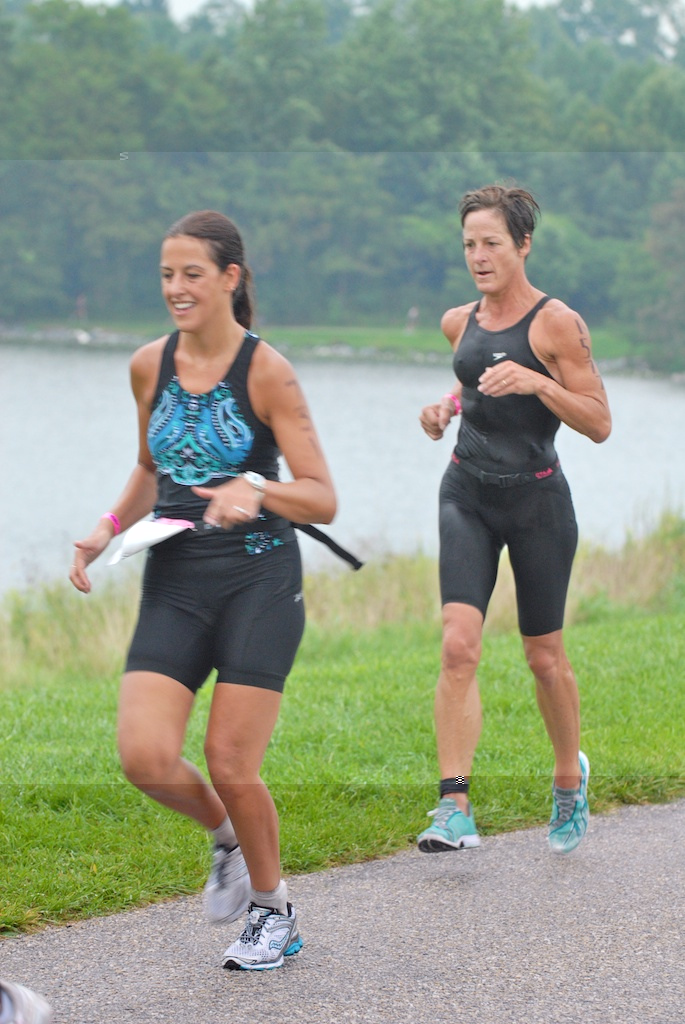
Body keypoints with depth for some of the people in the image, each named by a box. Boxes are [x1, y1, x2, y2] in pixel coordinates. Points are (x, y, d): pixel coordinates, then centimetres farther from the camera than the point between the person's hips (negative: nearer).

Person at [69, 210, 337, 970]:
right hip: (173, 582, 4)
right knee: (145, 758, -12)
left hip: (258, 580, -4)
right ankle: (225, 836, 21)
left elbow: (323, 500, -8)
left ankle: (273, 912, 18)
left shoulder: (266, 373, -8)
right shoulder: (150, 366, 6)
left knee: (230, 763, -7)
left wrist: (256, 487, -28)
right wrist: (110, 527, 6)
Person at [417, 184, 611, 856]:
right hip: (467, 494, 4)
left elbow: (599, 423, -10)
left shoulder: (557, 324, -9)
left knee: (544, 657, 9)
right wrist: (447, 406, 7)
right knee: (458, 646, -14)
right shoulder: (460, 323, 7)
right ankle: (455, 810, -17)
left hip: (537, 499, -3)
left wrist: (535, 381, -24)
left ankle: (570, 777, 36)